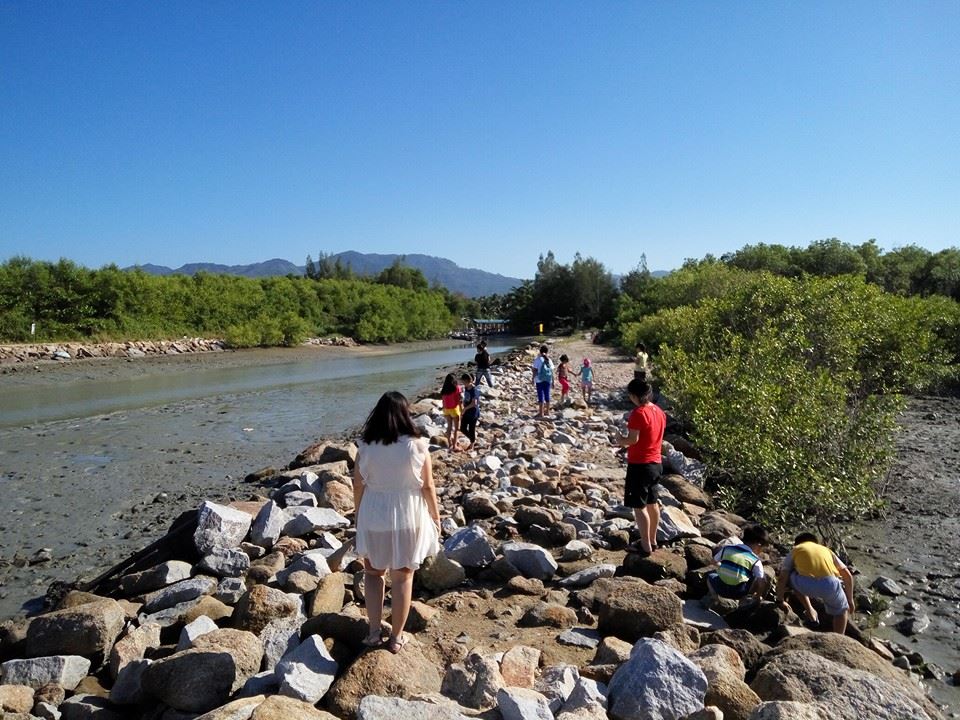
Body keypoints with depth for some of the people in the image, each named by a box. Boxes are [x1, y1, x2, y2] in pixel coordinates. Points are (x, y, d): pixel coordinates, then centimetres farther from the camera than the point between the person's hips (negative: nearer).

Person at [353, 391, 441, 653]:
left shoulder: (366, 447, -9)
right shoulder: (417, 446, -13)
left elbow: (358, 486, -2)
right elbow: (428, 487, -7)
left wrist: (360, 515, 14)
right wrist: (436, 517, 7)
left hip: (374, 516, 1)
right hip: (408, 519, -1)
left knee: (373, 572, 21)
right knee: (403, 577, 12)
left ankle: (374, 632, 19)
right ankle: (396, 637, 22)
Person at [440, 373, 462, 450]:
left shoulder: (444, 389, -1)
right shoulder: (456, 388, -13)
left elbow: (443, 400, 3)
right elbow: (460, 400, -13)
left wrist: (444, 410, 13)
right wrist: (462, 409, -3)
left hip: (446, 409, 5)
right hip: (454, 409, -5)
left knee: (449, 426, 19)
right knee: (457, 428, 5)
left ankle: (449, 443, 27)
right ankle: (454, 445, 2)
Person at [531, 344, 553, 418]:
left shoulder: (538, 359, -5)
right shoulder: (549, 360, 6)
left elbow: (535, 370, -8)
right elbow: (552, 371, 7)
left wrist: (533, 379, 0)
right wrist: (553, 380, 14)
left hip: (540, 379, -4)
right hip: (548, 379, 4)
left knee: (540, 395, -2)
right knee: (547, 394, 13)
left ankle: (541, 413, -2)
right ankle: (547, 411, 21)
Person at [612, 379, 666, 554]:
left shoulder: (639, 412, -20)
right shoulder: (659, 412, 7)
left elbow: (633, 439, -21)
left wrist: (621, 440, -2)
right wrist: (628, 437, 16)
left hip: (640, 465, -9)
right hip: (656, 463, 9)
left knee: (639, 506, 0)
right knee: (652, 503, 18)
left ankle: (646, 546, 5)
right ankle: (652, 540, 29)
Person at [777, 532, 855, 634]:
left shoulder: (794, 551, 29)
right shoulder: (826, 549, 35)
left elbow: (782, 578, 21)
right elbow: (848, 575, 31)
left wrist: (780, 600, 33)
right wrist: (850, 600, 41)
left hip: (805, 584, -2)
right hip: (828, 583, 2)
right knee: (841, 610, 33)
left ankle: (810, 611, 32)